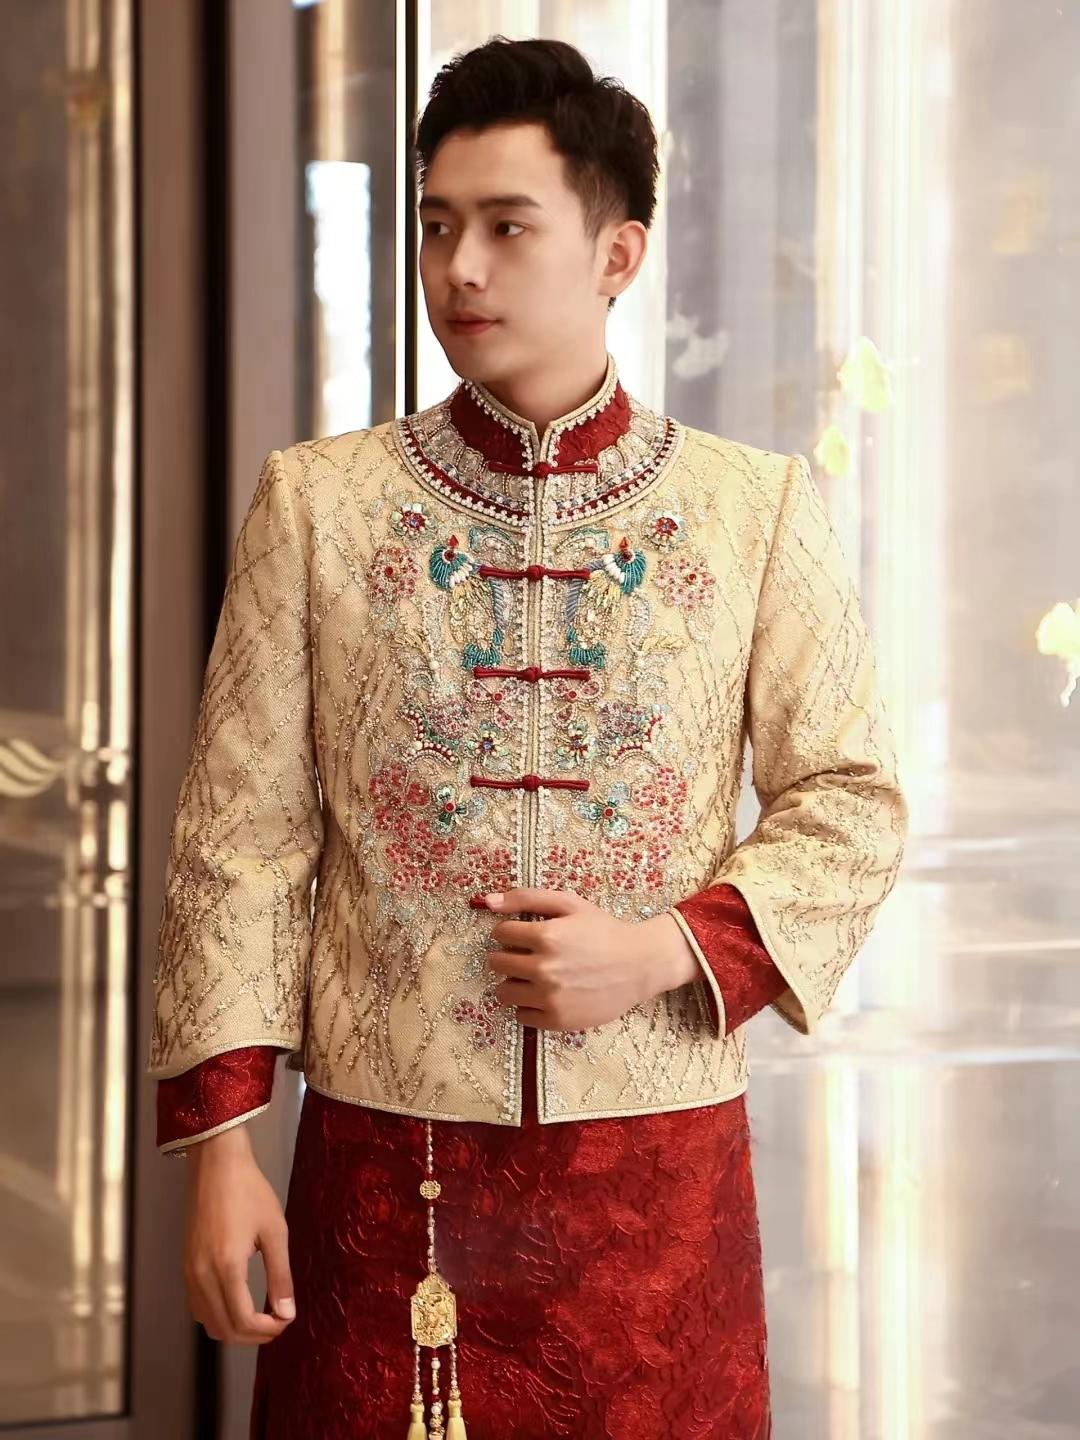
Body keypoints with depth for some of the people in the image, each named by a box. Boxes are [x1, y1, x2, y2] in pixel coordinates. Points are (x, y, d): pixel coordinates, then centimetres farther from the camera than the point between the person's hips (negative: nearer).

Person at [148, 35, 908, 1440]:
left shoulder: (760, 508, 1)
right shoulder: (315, 501, 1)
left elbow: (854, 804, 3)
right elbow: (240, 837, 0)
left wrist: (667, 952, -12)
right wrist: (219, 1143, -4)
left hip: (661, 1158, 0)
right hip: (385, 1161, 0)